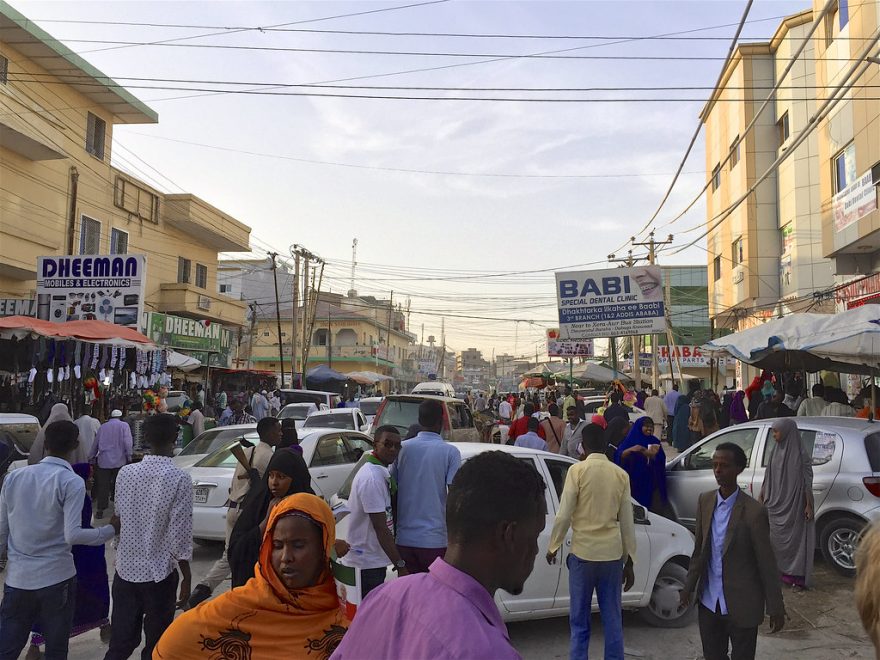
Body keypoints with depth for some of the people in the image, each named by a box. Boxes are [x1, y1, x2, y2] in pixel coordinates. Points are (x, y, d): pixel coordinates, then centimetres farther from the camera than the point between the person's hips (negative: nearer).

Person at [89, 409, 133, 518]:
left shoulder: (103, 426, 13)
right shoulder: (124, 426, 1)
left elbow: (95, 444, 16)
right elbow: (127, 442, -10)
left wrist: (91, 458, 25)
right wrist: (129, 457, -4)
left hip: (103, 461, 2)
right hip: (119, 461, -2)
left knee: (103, 486, 5)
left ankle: (100, 510, 5)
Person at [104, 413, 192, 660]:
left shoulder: (125, 472, -3)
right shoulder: (179, 478, -17)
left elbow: (119, 516, 6)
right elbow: (179, 535, -16)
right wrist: (186, 578, -5)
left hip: (125, 569, 4)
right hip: (160, 573, -4)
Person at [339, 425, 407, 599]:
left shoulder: (381, 472, 10)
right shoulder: (372, 477, -21)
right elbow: (381, 528, -23)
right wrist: (400, 565, -22)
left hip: (373, 560, 9)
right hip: (367, 563, -9)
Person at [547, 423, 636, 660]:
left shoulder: (577, 470, -9)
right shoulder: (621, 474, 3)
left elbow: (564, 515, -9)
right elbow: (627, 522, 5)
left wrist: (553, 547, 5)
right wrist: (629, 561, 12)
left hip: (583, 552, -3)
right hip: (612, 553, 4)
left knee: (580, 620, 7)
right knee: (612, 619, 13)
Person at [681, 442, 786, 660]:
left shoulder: (754, 512, -18)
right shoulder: (705, 501, -1)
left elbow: (767, 563, -12)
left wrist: (776, 609, -8)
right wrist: (689, 586, 11)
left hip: (741, 606, -5)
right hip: (708, 601, 5)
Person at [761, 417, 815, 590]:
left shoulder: (800, 454, -12)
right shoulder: (775, 451, 5)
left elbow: (807, 481, -11)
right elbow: (768, 477, 11)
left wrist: (808, 505, -12)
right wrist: (762, 497, 13)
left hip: (794, 505, -6)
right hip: (776, 504, 6)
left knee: (795, 538, 1)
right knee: (777, 538, 10)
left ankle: (798, 576, 9)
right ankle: (783, 571, 22)